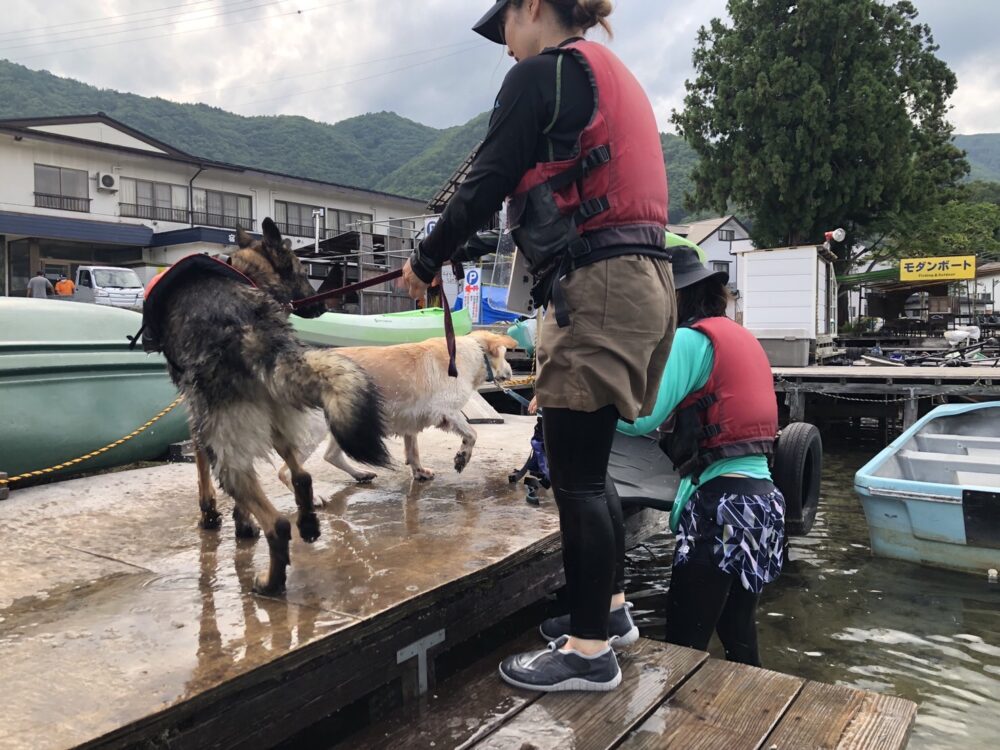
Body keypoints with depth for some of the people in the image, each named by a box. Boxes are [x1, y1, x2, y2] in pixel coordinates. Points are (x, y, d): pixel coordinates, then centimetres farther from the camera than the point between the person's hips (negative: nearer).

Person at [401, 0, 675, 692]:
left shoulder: (542, 72, -1)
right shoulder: (616, 77, 26)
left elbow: (488, 184, -7)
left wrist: (426, 261, 7)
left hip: (595, 288, -9)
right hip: (644, 282, 9)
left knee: (576, 476, -4)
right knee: (591, 469, 16)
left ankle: (590, 651, 6)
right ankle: (607, 607, 28)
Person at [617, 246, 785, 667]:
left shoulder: (692, 339, -9)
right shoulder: (740, 336, 18)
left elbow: (640, 418, -16)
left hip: (720, 502, -10)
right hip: (758, 497, 10)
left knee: (684, 647, -3)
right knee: (739, 637, 19)